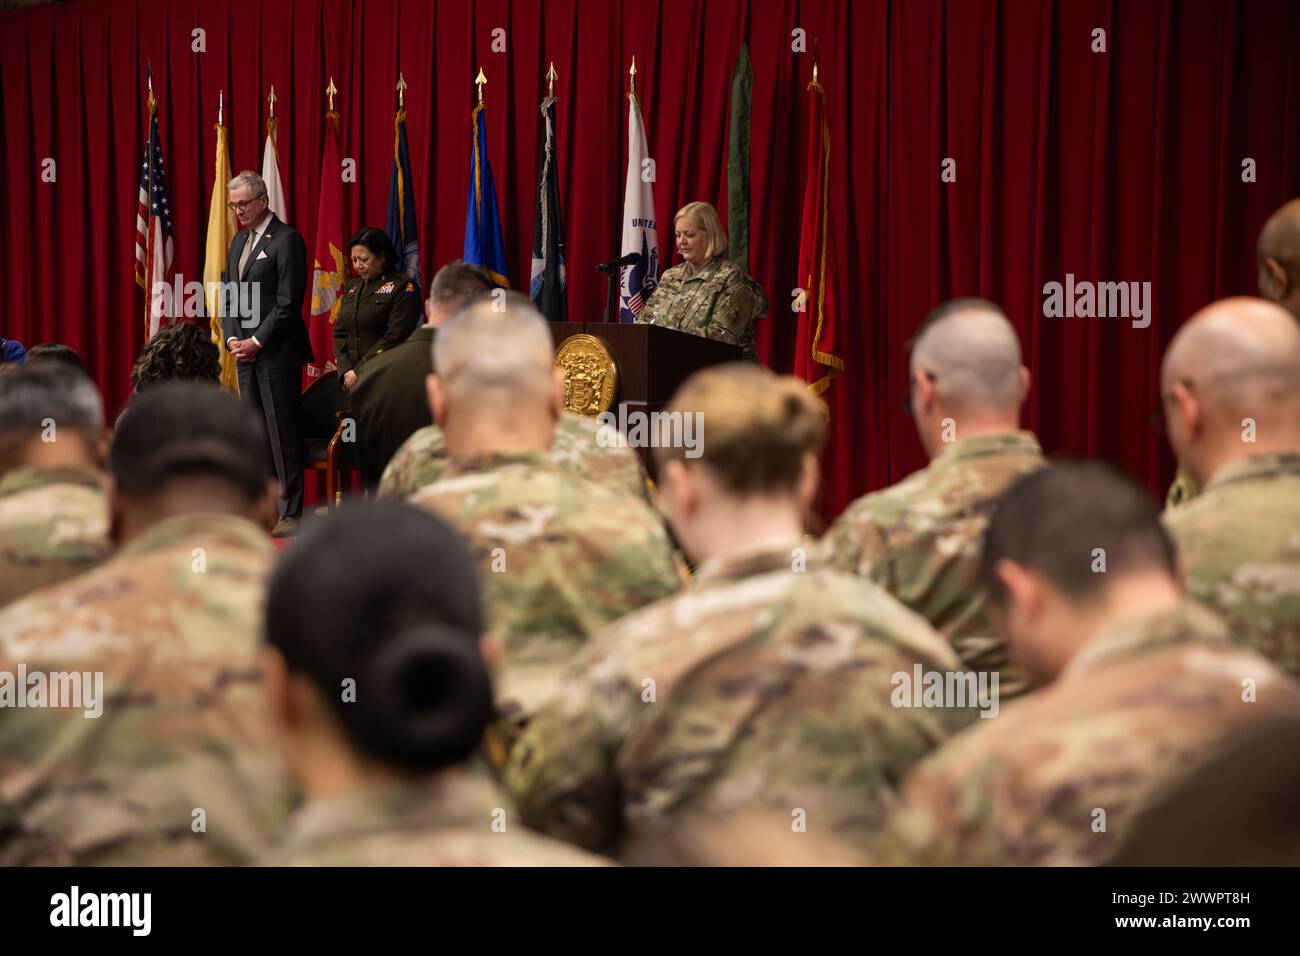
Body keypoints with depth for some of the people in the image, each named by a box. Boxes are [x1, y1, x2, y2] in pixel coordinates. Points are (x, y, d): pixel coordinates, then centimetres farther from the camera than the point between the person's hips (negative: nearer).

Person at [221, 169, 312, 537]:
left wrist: (257, 342, -14)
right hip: (245, 352, 8)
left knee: (283, 434, -5)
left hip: (276, 354, -8)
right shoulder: (238, 241, 16)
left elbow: (288, 303, -14)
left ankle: (292, 513, -1)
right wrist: (232, 338, 3)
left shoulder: (287, 240, -9)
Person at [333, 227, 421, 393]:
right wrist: (346, 370, -3)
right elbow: (339, 333, 14)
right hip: (350, 379, 5)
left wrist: (358, 372, -13)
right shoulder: (352, 286, 17)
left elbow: (394, 338, -12)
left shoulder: (403, 287, -4)